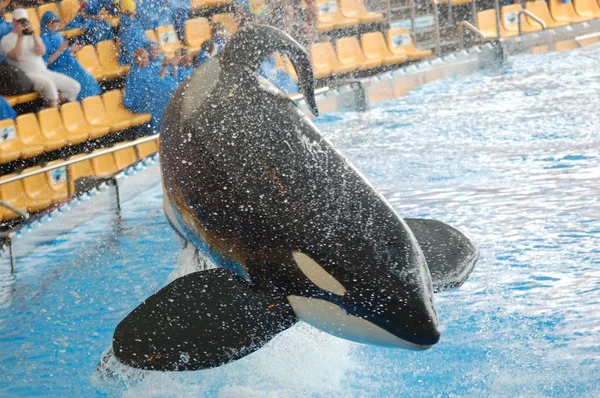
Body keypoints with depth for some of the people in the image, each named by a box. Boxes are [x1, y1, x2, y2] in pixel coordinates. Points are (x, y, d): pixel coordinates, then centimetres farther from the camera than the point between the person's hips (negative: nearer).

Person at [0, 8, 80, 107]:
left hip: (44, 72, 6)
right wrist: (20, 37, -14)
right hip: (27, 75, -6)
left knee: (75, 86, -7)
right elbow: (17, 57, -15)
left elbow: (41, 52, -1)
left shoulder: (32, 36, 18)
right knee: (49, 85, -37)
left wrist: (33, 34, -9)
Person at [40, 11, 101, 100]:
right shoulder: (44, 39, -8)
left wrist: (71, 50, 3)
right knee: (80, 80, -25)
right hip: (57, 70, -7)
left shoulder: (59, 36, 14)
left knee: (88, 79, -14)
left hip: (67, 66, 7)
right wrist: (60, 50, -20)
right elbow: (46, 62, -14)